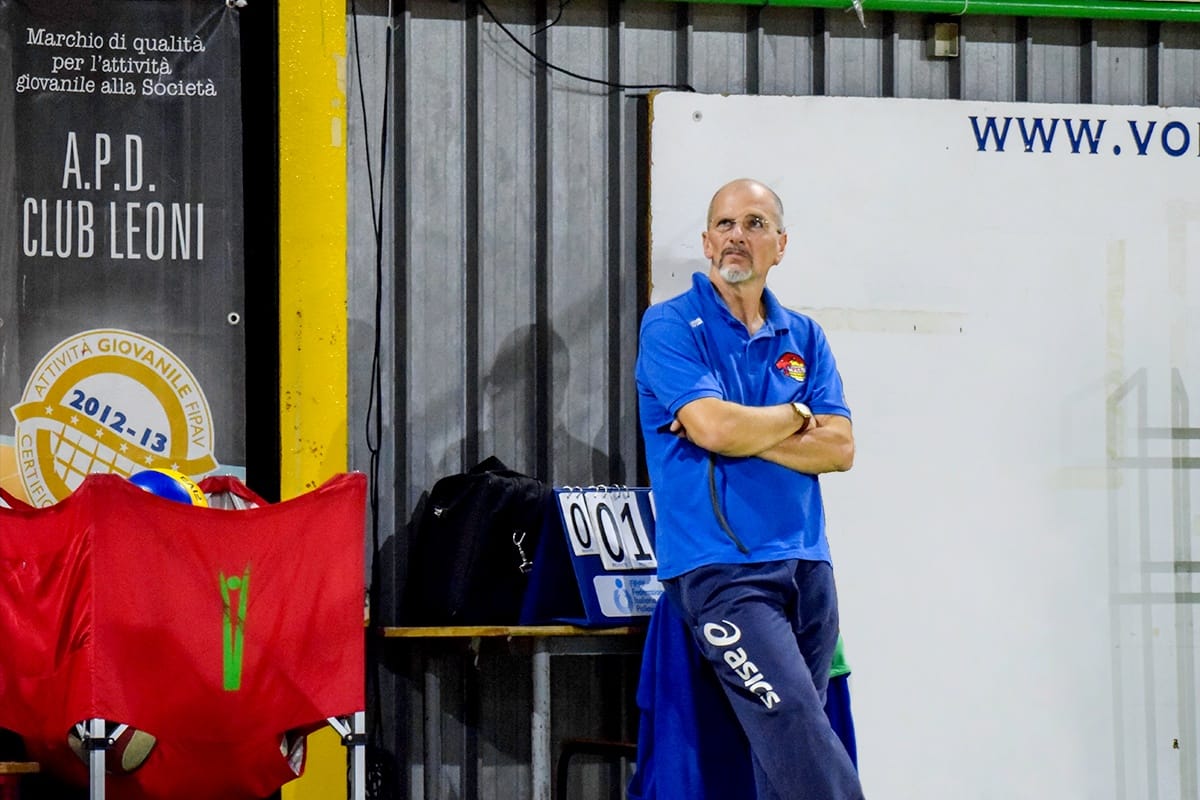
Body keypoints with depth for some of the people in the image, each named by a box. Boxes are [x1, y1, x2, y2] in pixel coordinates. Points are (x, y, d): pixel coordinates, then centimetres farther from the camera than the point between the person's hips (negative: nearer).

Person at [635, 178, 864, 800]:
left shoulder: (803, 338, 15)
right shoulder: (671, 326, 0)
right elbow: (713, 426, -15)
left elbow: (839, 448, 4)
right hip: (719, 566, -6)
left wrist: (743, 430, -7)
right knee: (794, 723, -21)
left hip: (805, 562, 6)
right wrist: (794, 416, 3)